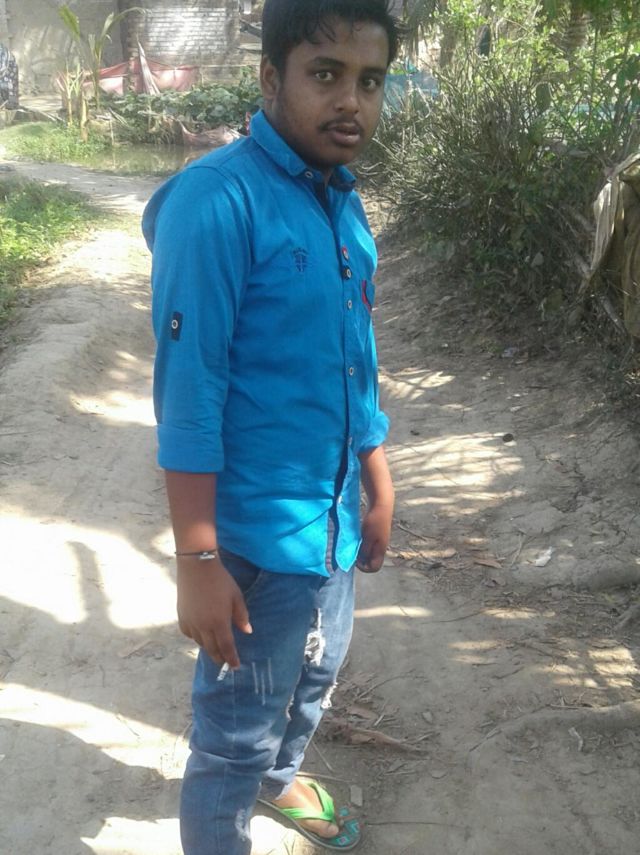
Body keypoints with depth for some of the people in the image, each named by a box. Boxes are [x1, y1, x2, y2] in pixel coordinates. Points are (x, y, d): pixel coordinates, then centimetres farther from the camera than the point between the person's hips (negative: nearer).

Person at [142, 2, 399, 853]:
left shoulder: (345, 204, 4)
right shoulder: (217, 200, -20)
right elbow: (188, 391, -21)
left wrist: (378, 489, 16)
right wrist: (198, 561, -20)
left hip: (333, 518, 8)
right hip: (258, 530, -8)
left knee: (314, 680, 28)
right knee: (236, 732, 10)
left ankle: (281, 779, 56)